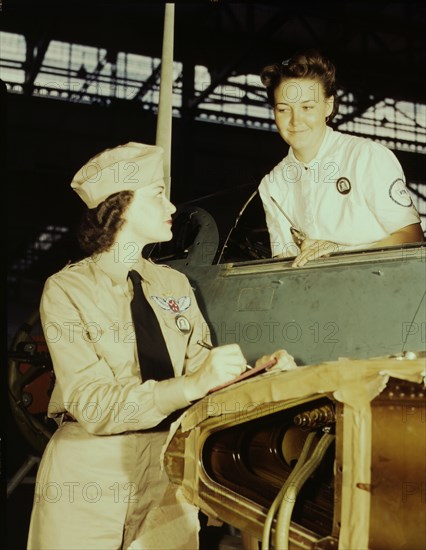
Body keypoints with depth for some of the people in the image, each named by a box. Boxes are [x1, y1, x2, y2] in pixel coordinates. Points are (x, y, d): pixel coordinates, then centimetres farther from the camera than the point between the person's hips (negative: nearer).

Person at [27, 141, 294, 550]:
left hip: (167, 456, 4)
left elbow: (199, 367, 5)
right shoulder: (66, 290, -9)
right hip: (91, 463, -4)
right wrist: (191, 385, -30)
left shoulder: (174, 284, 8)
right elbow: (93, 405, -18)